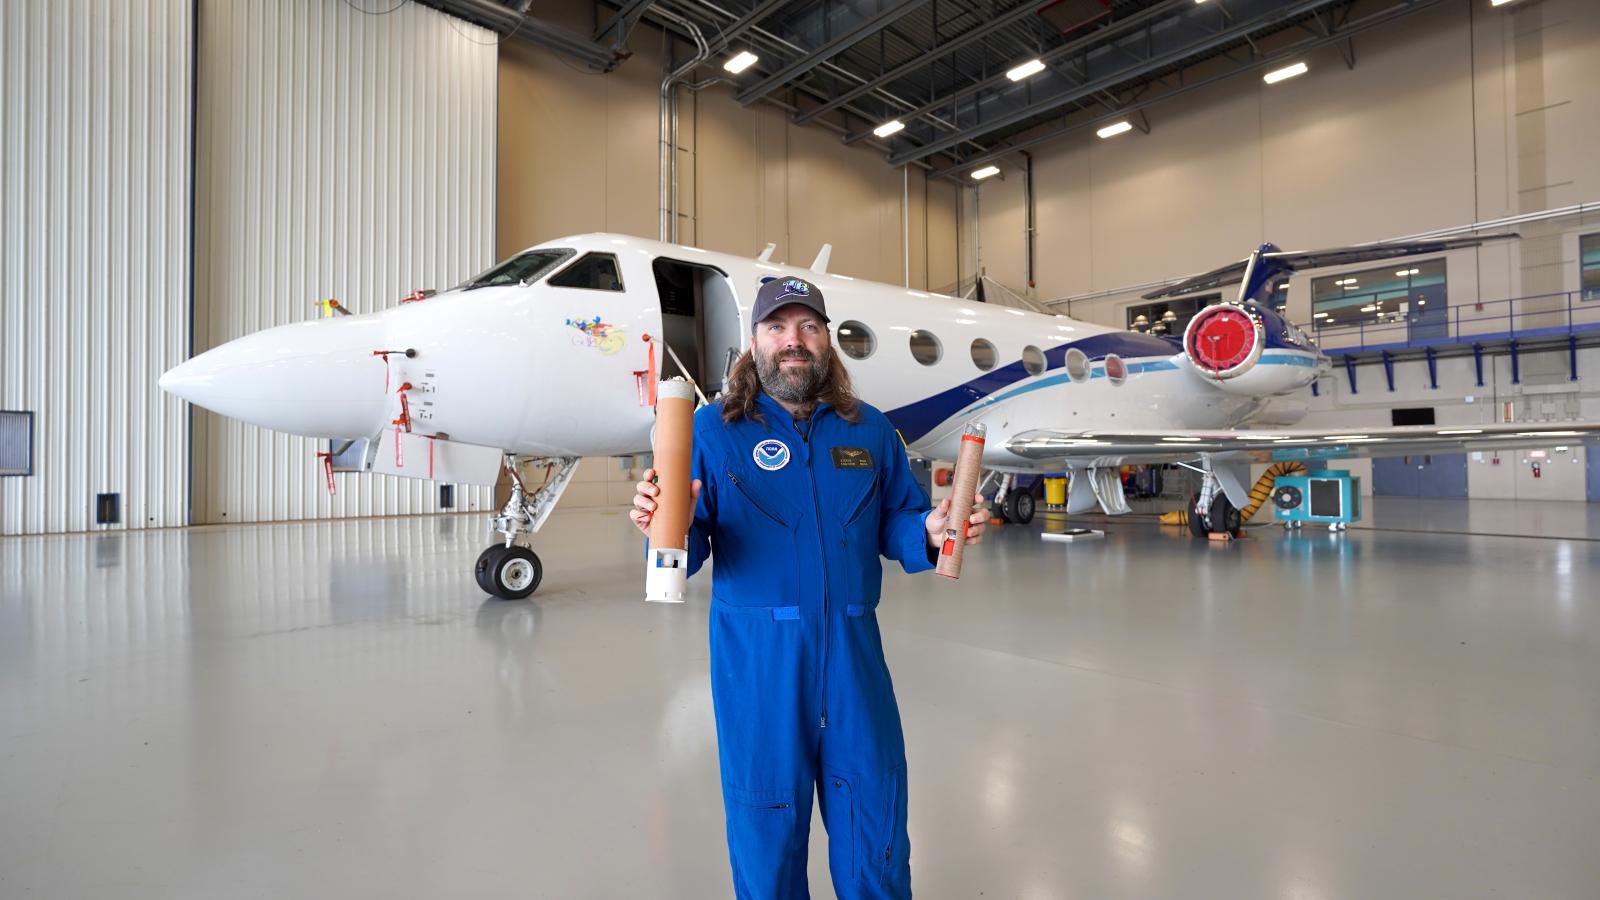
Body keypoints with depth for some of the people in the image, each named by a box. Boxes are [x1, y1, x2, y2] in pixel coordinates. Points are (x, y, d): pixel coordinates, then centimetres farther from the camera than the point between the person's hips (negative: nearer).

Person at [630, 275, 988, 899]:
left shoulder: (870, 430, 7)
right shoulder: (713, 429, -1)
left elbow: (895, 522, 8)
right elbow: (687, 554, -5)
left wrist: (931, 530, -13)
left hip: (853, 649, 3)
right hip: (758, 657, -2)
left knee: (874, 818, 14)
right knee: (767, 823, 13)